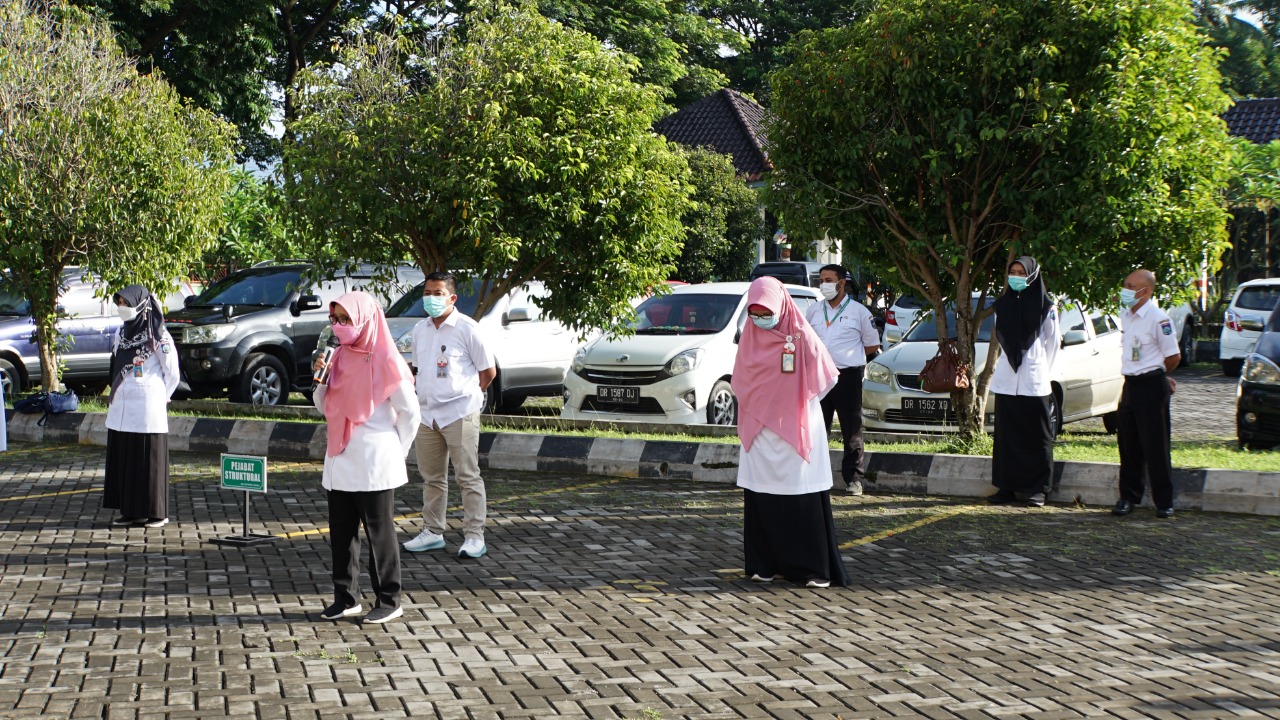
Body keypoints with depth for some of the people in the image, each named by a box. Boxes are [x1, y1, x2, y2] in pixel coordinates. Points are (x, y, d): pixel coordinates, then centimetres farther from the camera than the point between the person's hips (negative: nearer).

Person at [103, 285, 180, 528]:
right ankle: (130, 510, 16)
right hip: (121, 410, 7)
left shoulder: (157, 336, -8)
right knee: (124, 460, 8)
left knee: (150, 460, -2)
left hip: (147, 410, -7)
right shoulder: (123, 332, 11)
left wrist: (157, 399, 4)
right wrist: (113, 394, 12)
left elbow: (172, 374, -3)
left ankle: (157, 513, 5)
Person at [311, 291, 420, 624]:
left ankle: (389, 601, 8)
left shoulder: (384, 360, -10)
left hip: (374, 465, -6)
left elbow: (410, 412, -7)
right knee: (341, 532, 9)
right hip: (340, 460, 7)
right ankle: (346, 598, 18)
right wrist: (321, 379, -3)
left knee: (379, 533, 1)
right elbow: (324, 408, 14)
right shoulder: (339, 357, 9)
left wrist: (395, 452, -2)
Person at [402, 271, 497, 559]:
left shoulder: (467, 328, -7)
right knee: (432, 478, 12)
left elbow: (488, 371, -2)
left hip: (459, 414, -6)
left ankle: (474, 536, -1)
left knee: (468, 477, -3)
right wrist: (426, 396, 11)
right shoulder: (420, 330, 11)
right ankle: (432, 532, 21)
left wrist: (466, 395, 6)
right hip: (427, 413, 6)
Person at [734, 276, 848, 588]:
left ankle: (815, 568, 0)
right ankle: (765, 565, 10)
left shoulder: (802, 336, -7)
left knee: (804, 500, -4)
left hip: (795, 431, -4)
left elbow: (827, 378, 0)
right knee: (761, 500, 3)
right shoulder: (750, 336, 7)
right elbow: (740, 382, 20)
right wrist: (761, 406, 8)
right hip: (759, 431, 4)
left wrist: (793, 407, 3)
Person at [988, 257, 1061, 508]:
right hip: (1006, 381, 4)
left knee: (1037, 437, -1)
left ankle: (1037, 489, 2)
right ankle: (1007, 486, 8)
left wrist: (1043, 370, 4)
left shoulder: (1045, 306, -1)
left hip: (1034, 383, -4)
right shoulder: (1004, 304, 11)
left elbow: (1053, 341, 5)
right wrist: (1009, 362, 12)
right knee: (1006, 436, 4)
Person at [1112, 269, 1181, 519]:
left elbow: (1174, 357, -10)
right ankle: (1128, 497, 18)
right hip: (1130, 385, 7)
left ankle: (1164, 502, 3)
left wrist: (1156, 375, 5)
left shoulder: (1158, 319, -14)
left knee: (1156, 447, -3)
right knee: (1128, 446, 10)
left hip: (1151, 387, -7)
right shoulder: (1125, 316, 10)